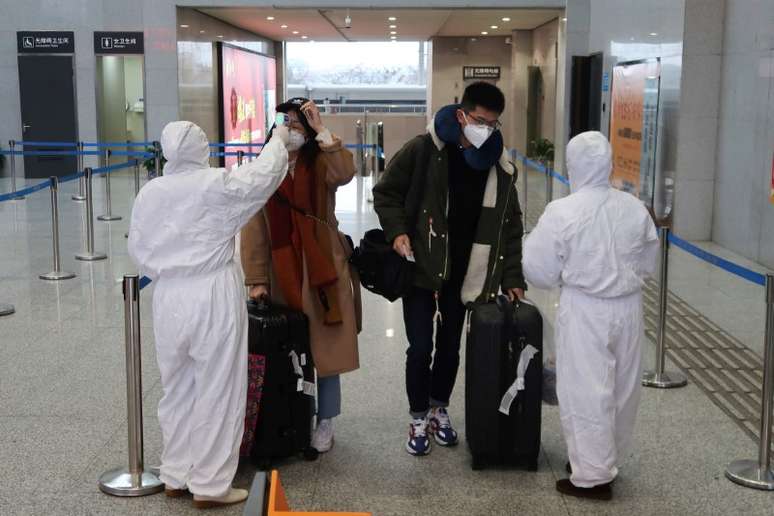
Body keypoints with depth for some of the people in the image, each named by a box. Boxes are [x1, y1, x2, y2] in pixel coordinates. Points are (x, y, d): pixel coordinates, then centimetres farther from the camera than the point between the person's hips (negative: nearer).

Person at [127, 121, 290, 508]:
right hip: (213, 296, -5)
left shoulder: (149, 192, 3)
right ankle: (209, 485, 10)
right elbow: (264, 174, 1)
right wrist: (279, 140, 19)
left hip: (168, 299, 5)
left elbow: (138, 250, 10)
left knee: (177, 390, 17)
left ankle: (176, 476, 28)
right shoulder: (217, 184, -11)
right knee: (217, 393, 4)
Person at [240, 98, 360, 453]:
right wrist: (256, 280, -8)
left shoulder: (320, 165, -2)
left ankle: (325, 422, 19)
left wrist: (321, 130, -23)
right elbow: (254, 229, -2)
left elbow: (344, 173, -27)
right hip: (282, 274, 1)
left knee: (325, 346, 5)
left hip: (323, 270, -1)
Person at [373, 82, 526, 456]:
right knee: (420, 348, 0)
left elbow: (510, 225, 6)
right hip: (421, 269, -3)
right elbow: (386, 192, -1)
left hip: (463, 274, 3)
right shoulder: (424, 150, -12)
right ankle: (418, 418, 19)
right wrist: (397, 231, -16)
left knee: (450, 346, 14)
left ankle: (439, 409, 34)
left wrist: (511, 278, 1)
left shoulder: (499, 166, 0)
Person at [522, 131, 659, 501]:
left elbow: (539, 270, -8)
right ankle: (607, 459, 34)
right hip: (629, 306, 5)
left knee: (587, 391, 4)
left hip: (585, 309, -5)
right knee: (622, 388, 17)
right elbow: (648, 264, 10)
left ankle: (593, 476, 10)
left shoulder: (562, 211, -15)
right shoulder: (635, 208, -2)